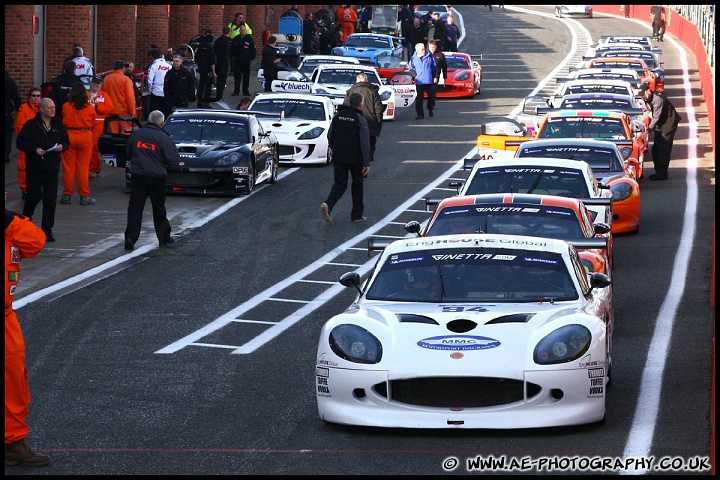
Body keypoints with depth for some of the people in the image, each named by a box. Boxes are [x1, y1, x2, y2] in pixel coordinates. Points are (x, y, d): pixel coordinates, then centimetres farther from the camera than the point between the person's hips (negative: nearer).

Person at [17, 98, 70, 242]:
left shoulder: (58, 125, 9)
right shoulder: (31, 125, -4)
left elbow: (67, 142, 17)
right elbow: (20, 142, -3)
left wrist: (62, 147, -5)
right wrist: (35, 150, -17)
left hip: (52, 168, 4)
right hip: (34, 168, -4)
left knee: (51, 201, 1)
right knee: (34, 197, -3)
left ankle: (47, 230, 7)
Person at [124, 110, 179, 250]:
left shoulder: (136, 134, 3)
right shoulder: (164, 138, -9)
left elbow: (128, 152, 15)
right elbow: (173, 160, -9)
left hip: (137, 175, 2)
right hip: (156, 176, -2)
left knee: (135, 207, 1)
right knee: (159, 208, 11)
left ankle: (130, 238, -11)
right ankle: (164, 238, 22)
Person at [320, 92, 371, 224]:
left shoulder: (338, 116, 4)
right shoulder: (360, 120, -11)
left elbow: (330, 136, 10)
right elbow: (364, 143, -14)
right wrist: (367, 163, -12)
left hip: (338, 158, 4)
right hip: (355, 159, -4)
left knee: (340, 184, 8)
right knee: (357, 185, 12)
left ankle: (328, 205, -18)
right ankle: (357, 215, 15)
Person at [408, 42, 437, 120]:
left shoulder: (430, 57, 4)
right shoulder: (413, 59, 4)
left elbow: (434, 67, 10)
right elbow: (411, 70, 12)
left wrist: (435, 77, 5)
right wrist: (413, 79, 2)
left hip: (430, 81, 1)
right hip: (419, 82, -1)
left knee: (431, 96, 6)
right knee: (419, 99, -3)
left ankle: (430, 109, 31)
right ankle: (420, 114, 2)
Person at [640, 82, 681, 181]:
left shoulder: (658, 99, -28)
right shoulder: (647, 100, -1)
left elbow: (656, 117, -31)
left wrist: (648, 131, -35)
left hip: (668, 124, -9)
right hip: (659, 125, 9)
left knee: (664, 150, -10)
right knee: (655, 149, 8)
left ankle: (663, 173, -7)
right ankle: (658, 171, 17)